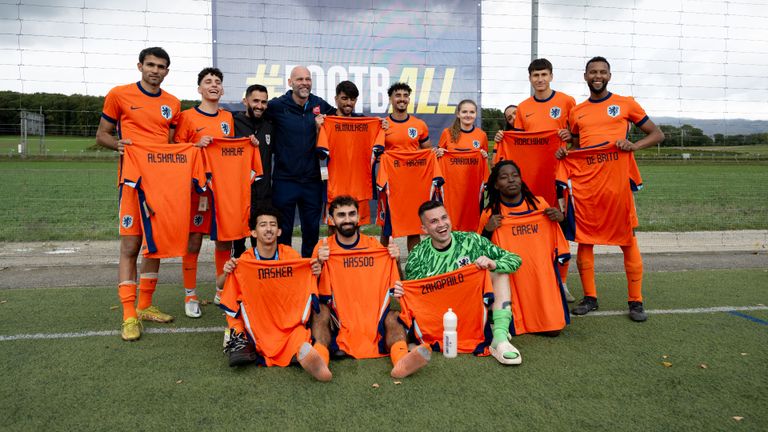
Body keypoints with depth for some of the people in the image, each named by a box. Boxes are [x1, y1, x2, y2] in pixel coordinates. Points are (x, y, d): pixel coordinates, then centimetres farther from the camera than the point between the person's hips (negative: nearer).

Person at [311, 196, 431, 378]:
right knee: (320, 309, -29)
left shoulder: (374, 245, 8)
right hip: (340, 322, -1)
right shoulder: (323, 248, 2)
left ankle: (401, 359, -54)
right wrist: (318, 262, -21)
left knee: (392, 317, -27)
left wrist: (396, 260, -8)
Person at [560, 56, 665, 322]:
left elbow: (657, 134, 5)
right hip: (585, 182, 3)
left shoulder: (625, 104, 5)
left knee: (628, 240, -1)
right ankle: (589, 297, 16)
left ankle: (635, 301, 9)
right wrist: (564, 153, 1)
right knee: (583, 240, 4)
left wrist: (633, 146, -15)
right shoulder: (577, 112, 14)